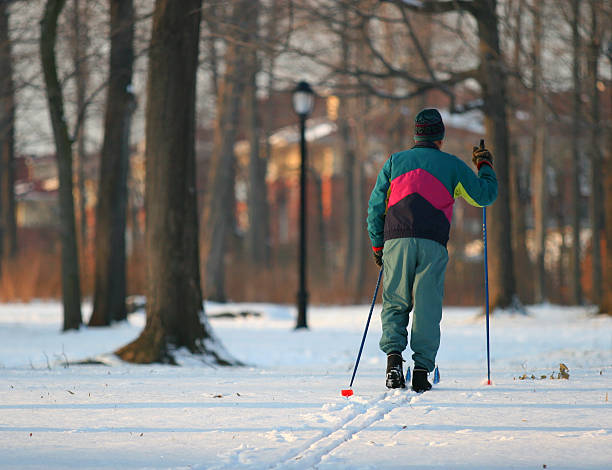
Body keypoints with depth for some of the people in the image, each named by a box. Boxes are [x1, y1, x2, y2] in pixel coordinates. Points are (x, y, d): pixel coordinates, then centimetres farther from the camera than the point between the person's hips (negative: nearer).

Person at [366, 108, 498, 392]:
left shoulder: (396, 161, 15)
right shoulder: (452, 165, 11)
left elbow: (375, 205, 13)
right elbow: (486, 195, 18)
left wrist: (377, 245, 20)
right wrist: (485, 166, 34)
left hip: (397, 241, 1)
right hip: (433, 244, -1)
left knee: (394, 305, 9)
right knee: (428, 308, 2)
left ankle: (393, 354, -13)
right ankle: (422, 370, -3)